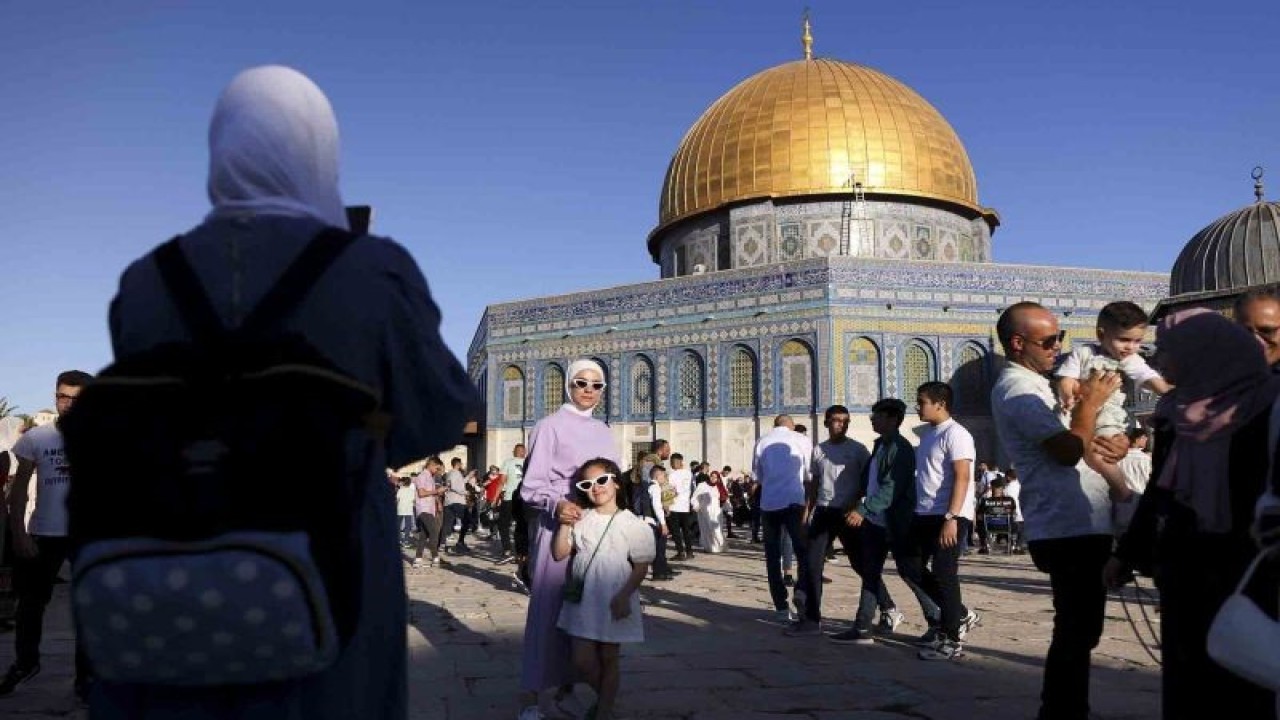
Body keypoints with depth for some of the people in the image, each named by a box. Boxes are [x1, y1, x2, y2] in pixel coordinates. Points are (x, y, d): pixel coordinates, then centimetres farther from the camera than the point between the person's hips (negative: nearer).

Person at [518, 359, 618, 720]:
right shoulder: (550, 426, -3)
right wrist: (557, 505, -26)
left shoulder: (604, 431, 16)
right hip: (558, 525, -6)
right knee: (549, 606, -5)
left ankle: (566, 687, 19)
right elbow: (532, 485, -8)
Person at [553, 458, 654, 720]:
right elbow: (559, 554, 4)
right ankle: (605, 697, 30)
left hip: (615, 603, -3)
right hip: (583, 600, 3)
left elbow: (641, 566, -6)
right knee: (582, 660, 3)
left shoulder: (632, 524, -6)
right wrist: (565, 525, -7)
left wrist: (624, 595, -17)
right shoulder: (581, 520, 5)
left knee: (608, 659, 8)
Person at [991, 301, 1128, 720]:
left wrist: (1117, 442, 2)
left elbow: (1073, 443, 23)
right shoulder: (1018, 388, -13)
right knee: (1076, 633, -5)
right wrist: (1090, 401, -8)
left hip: (1078, 526, 11)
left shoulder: (1033, 384, 19)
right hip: (1070, 529, -11)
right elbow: (1068, 451, -23)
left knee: (1077, 632, 18)